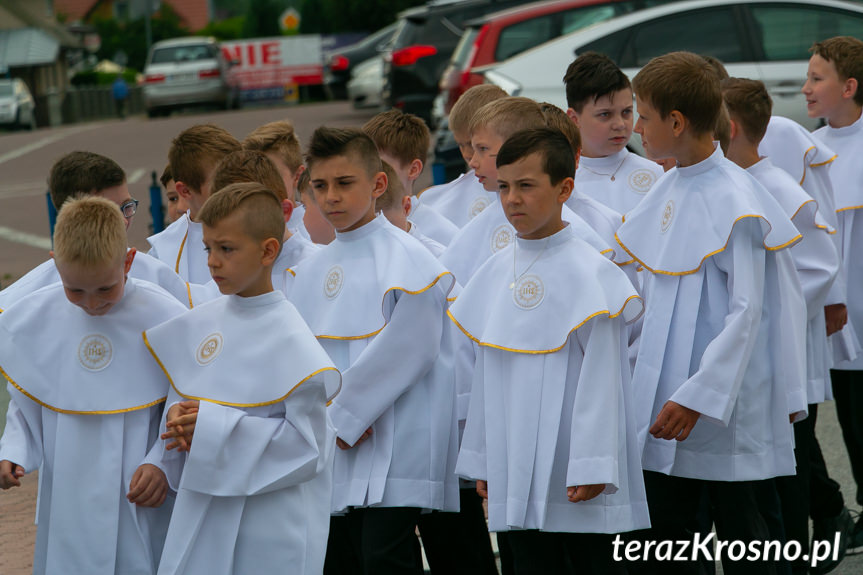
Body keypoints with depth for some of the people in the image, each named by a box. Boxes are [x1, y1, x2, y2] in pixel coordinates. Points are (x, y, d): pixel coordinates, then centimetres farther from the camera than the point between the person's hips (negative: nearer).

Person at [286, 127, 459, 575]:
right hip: (334, 455, 7)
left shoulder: (408, 261, -8)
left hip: (394, 450, -7)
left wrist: (344, 417, -9)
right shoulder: (308, 272, 13)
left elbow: (405, 352, -13)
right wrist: (331, 420, -5)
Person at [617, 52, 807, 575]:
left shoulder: (734, 201, -17)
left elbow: (747, 311, -20)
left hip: (726, 410, -8)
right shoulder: (670, 188, 8)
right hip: (669, 407, 8)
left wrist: (698, 396, -22)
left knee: (739, 532, 4)